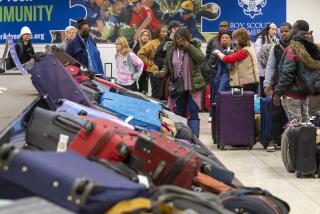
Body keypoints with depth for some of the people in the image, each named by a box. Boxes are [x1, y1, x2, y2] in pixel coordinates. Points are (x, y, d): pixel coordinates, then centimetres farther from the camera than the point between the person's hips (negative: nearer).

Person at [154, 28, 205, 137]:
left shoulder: (193, 47, -3)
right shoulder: (171, 50, 3)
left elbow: (201, 59, -20)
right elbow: (167, 65, 11)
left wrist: (188, 46, -21)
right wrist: (163, 72, -11)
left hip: (192, 86, -3)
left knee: (193, 114, -4)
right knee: (179, 114, 11)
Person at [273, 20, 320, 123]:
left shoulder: (292, 49, -17)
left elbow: (287, 74, -18)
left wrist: (277, 93, -14)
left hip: (292, 94, -8)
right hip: (306, 93, 8)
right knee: (305, 122, 15)